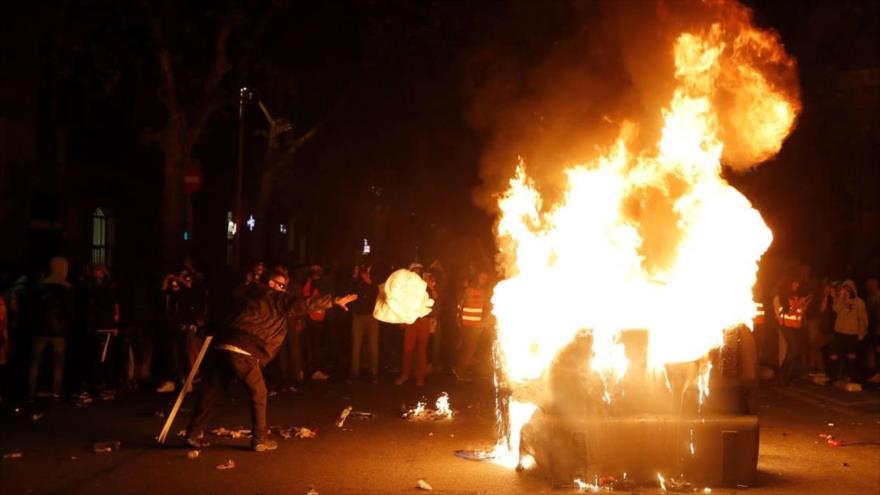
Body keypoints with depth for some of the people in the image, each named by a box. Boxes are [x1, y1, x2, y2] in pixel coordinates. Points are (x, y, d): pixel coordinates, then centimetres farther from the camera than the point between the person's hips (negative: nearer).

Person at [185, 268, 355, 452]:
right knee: (258, 393, 9)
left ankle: (194, 434, 22)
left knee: (211, 391, 15)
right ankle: (260, 439, 12)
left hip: (223, 347, 6)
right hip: (243, 353, -6)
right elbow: (302, 303, -2)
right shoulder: (277, 299, 5)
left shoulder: (252, 295, 25)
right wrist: (334, 301, 0)